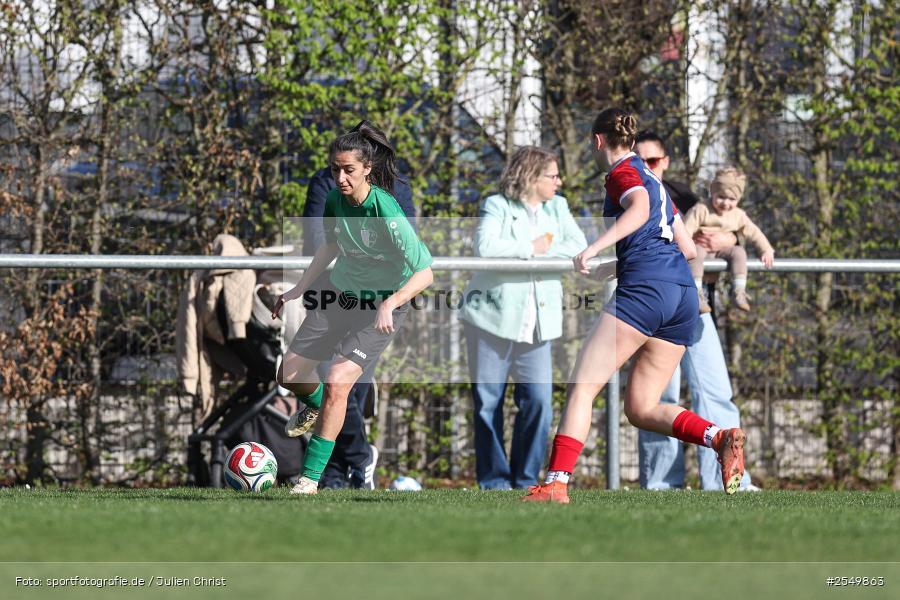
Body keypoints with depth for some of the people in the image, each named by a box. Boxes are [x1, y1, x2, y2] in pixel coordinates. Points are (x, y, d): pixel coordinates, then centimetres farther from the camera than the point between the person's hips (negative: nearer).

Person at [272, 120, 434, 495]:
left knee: (337, 382, -21)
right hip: (340, 293, 7)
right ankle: (314, 406, 50)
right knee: (289, 374, 12)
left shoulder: (386, 212, -28)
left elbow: (424, 273, -28)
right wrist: (300, 288, 12)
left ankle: (310, 477, -9)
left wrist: (389, 305, -41)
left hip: (381, 305, -7)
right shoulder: (335, 199, -8)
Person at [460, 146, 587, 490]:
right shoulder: (497, 206, -2)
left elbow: (579, 247, 3)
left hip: (536, 323, 4)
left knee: (539, 401, -6)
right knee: (488, 402, 0)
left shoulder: (557, 207, 15)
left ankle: (525, 480, 5)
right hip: (493, 318, -4)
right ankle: (493, 480, 8)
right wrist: (531, 248, -12)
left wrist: (546, 251, -11)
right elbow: (485, 246, -20)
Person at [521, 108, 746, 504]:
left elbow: (640, 208, -21)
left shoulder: (622, 172, 2)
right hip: (683, 292, 9)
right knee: (642, 409, 9)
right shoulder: (652, 178, 27)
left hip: (645, 286, -9)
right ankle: (721, 438, -12)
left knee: (582, 386, -8)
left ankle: (556, 483, -17)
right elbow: (688, 247, 29)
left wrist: (596, 247, -30)